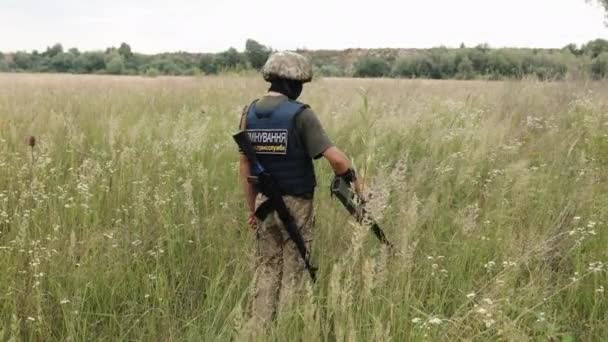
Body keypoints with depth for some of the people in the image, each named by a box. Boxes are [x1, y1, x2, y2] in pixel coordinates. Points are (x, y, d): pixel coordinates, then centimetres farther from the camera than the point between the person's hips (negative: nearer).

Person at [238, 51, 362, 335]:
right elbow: (335, 158, -19)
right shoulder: (300, 114, -15)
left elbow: (245, 165, 7)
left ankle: (257, 330, 19)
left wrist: (251, 207, 14)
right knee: (294, 272, 7)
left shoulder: (250, 113, 3)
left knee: (267, 268, 17)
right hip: (295, 204, -5)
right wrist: (353, 179, 0)